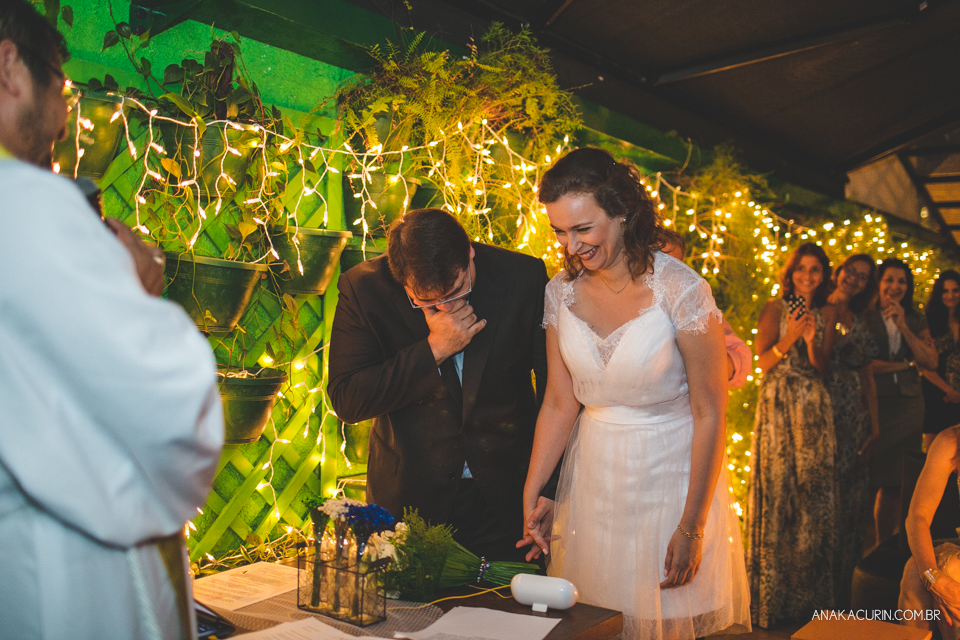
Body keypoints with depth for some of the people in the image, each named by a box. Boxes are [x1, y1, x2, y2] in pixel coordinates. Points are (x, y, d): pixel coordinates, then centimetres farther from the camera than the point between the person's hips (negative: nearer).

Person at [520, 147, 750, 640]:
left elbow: (710, 414, -15)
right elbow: (559, 404, 2)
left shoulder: (680, 290, -18)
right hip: (593, 475, 4)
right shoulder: (562, 291, -5)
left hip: (671, 474, -4)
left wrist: (692, 529, -14)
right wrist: (531, 495, -1)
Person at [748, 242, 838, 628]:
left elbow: (823, 368, 7)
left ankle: (809, 593, 17)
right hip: (778, 407, -3)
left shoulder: (827, 313, 10)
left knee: (813, 492, 4)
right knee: (777, 490, -2)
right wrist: (790, 337, -20)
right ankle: (773, 597, 8)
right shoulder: (775, 308, 1)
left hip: (814, 410, 3)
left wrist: (812, 342, -12)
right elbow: (763, 362, -5)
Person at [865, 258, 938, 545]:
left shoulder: (916, 320, 15)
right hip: (874, 403, -4)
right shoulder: (864, 317, 0)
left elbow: (931, 363, 3)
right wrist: (904, 364, -2)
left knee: (894, 481, 5)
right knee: (868, 477, -6)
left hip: (909, 405, 4)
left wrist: (903, 326, -5)